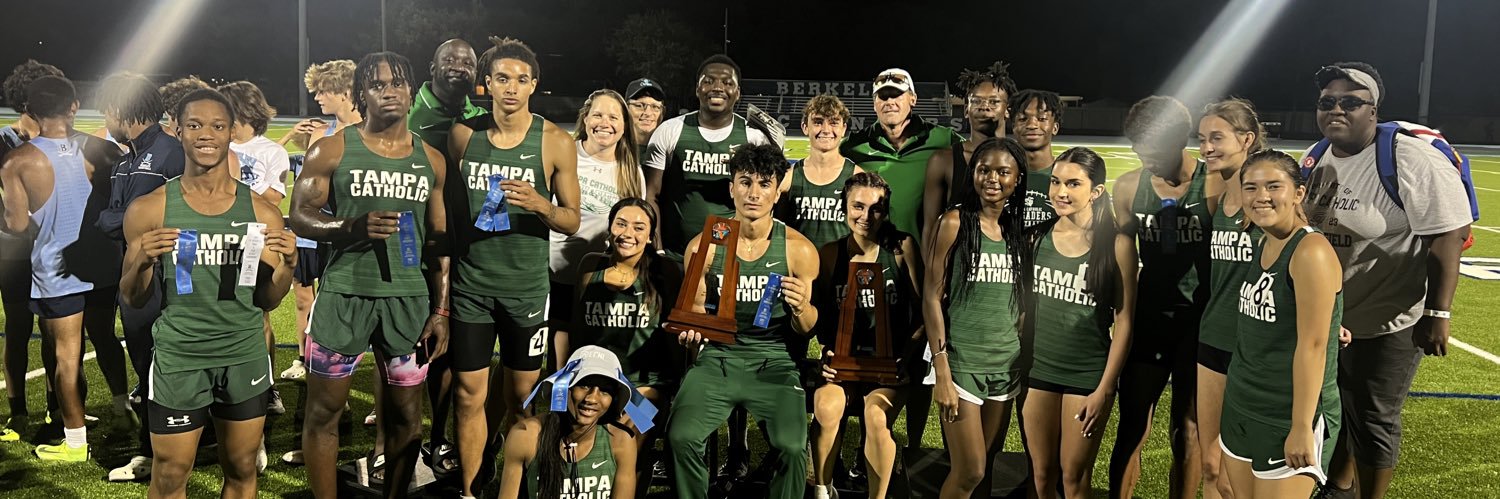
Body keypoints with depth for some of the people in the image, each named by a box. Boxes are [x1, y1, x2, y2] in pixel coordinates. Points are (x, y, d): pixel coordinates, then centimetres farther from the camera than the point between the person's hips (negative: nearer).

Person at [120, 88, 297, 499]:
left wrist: (286, 264, -14)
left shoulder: (261, 212, 0)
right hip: (178, 360, -1)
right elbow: (132, 301, 3)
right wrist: (141, 262, -17)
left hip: (245, 359, 2)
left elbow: (267, 301, 5)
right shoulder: (150, 210, -3)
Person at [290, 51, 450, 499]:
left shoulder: (431, 160, 9)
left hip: (409, 298, 3)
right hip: (344, 294, -2)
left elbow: (438, 240, 10)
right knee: (324, 410, 4)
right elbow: (300, 216, -3)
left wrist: (441, 310, 5)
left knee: (406, 413, 8)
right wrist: (353, 227, -22)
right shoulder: (333, 150, 0)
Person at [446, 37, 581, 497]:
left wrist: (539, 204, -23)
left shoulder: (556, 143, -6)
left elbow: (571, 221, -2)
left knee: (523, 392, 9)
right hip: (470, 281, 1)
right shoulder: (462, 135, 0)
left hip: (527, 285, -1)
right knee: (469, 391, 3)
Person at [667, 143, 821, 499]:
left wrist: (801, 308, -16)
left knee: (792, 446, -24)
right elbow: (693, 310, 12)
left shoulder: (798, 249, -1)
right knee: (681, 437, -23)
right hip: (715, 357, 1)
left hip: (773, 360, -1)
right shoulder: (703, 246, 0)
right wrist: (689, 331, -11)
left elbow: (805, 329, 7)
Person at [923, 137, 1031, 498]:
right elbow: (932, 296, -9)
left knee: (986, 468, 10)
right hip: (960, 360, -5)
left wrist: (1026, 364, 6)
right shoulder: (955, 221, -6)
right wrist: (942, 373, -14)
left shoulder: (1020, 231, 9)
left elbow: (1020, 302, 14)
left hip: (1006, 362, 5)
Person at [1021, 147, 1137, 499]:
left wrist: (1105, 389, -9)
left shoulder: (1116, 244, -10)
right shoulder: (1037, 237, 0)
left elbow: (1123, 321, -7)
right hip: (1037, 370, 3)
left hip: (1088, 375, -3)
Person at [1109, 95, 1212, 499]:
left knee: (1186, 432, 10)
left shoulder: (1215, 185, -14)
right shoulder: (1128, 187, -3)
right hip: (1148, 319, 3)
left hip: (1201, 323, -3)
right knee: (1131, 429, 7)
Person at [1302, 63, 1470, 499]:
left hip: (1385, 325, -7)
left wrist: (1438, 313, -23)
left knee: (1372, 422, 7)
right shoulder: (1316, 160, 4)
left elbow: (1448, 236, -21)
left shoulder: (1411, 160, -20)